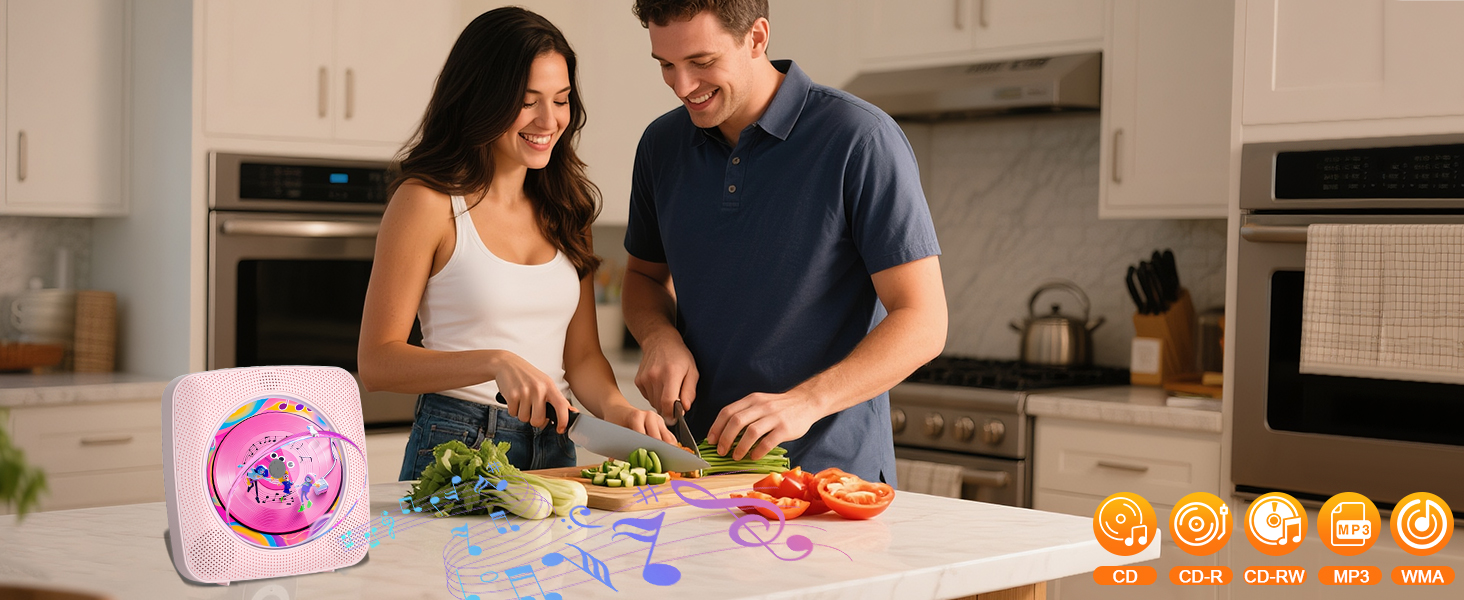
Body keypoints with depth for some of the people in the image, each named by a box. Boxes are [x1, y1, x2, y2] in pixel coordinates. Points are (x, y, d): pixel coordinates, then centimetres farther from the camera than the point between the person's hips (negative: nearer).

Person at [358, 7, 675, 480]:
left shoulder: (564, 208, 11)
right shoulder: (427, 202, -8)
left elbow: (581, 353, 9)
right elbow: (377, 362, -10)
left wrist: (615, 408, -11)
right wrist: (496, 362, -22)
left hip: (555, 452, 5)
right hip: (457, 446, -5)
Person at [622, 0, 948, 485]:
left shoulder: (861, 140, -9)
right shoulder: (662, 145, 9)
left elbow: (922, 324, -11)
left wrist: (805, 402, -24)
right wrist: (660, 337, 2)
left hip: (831, 469, -4)